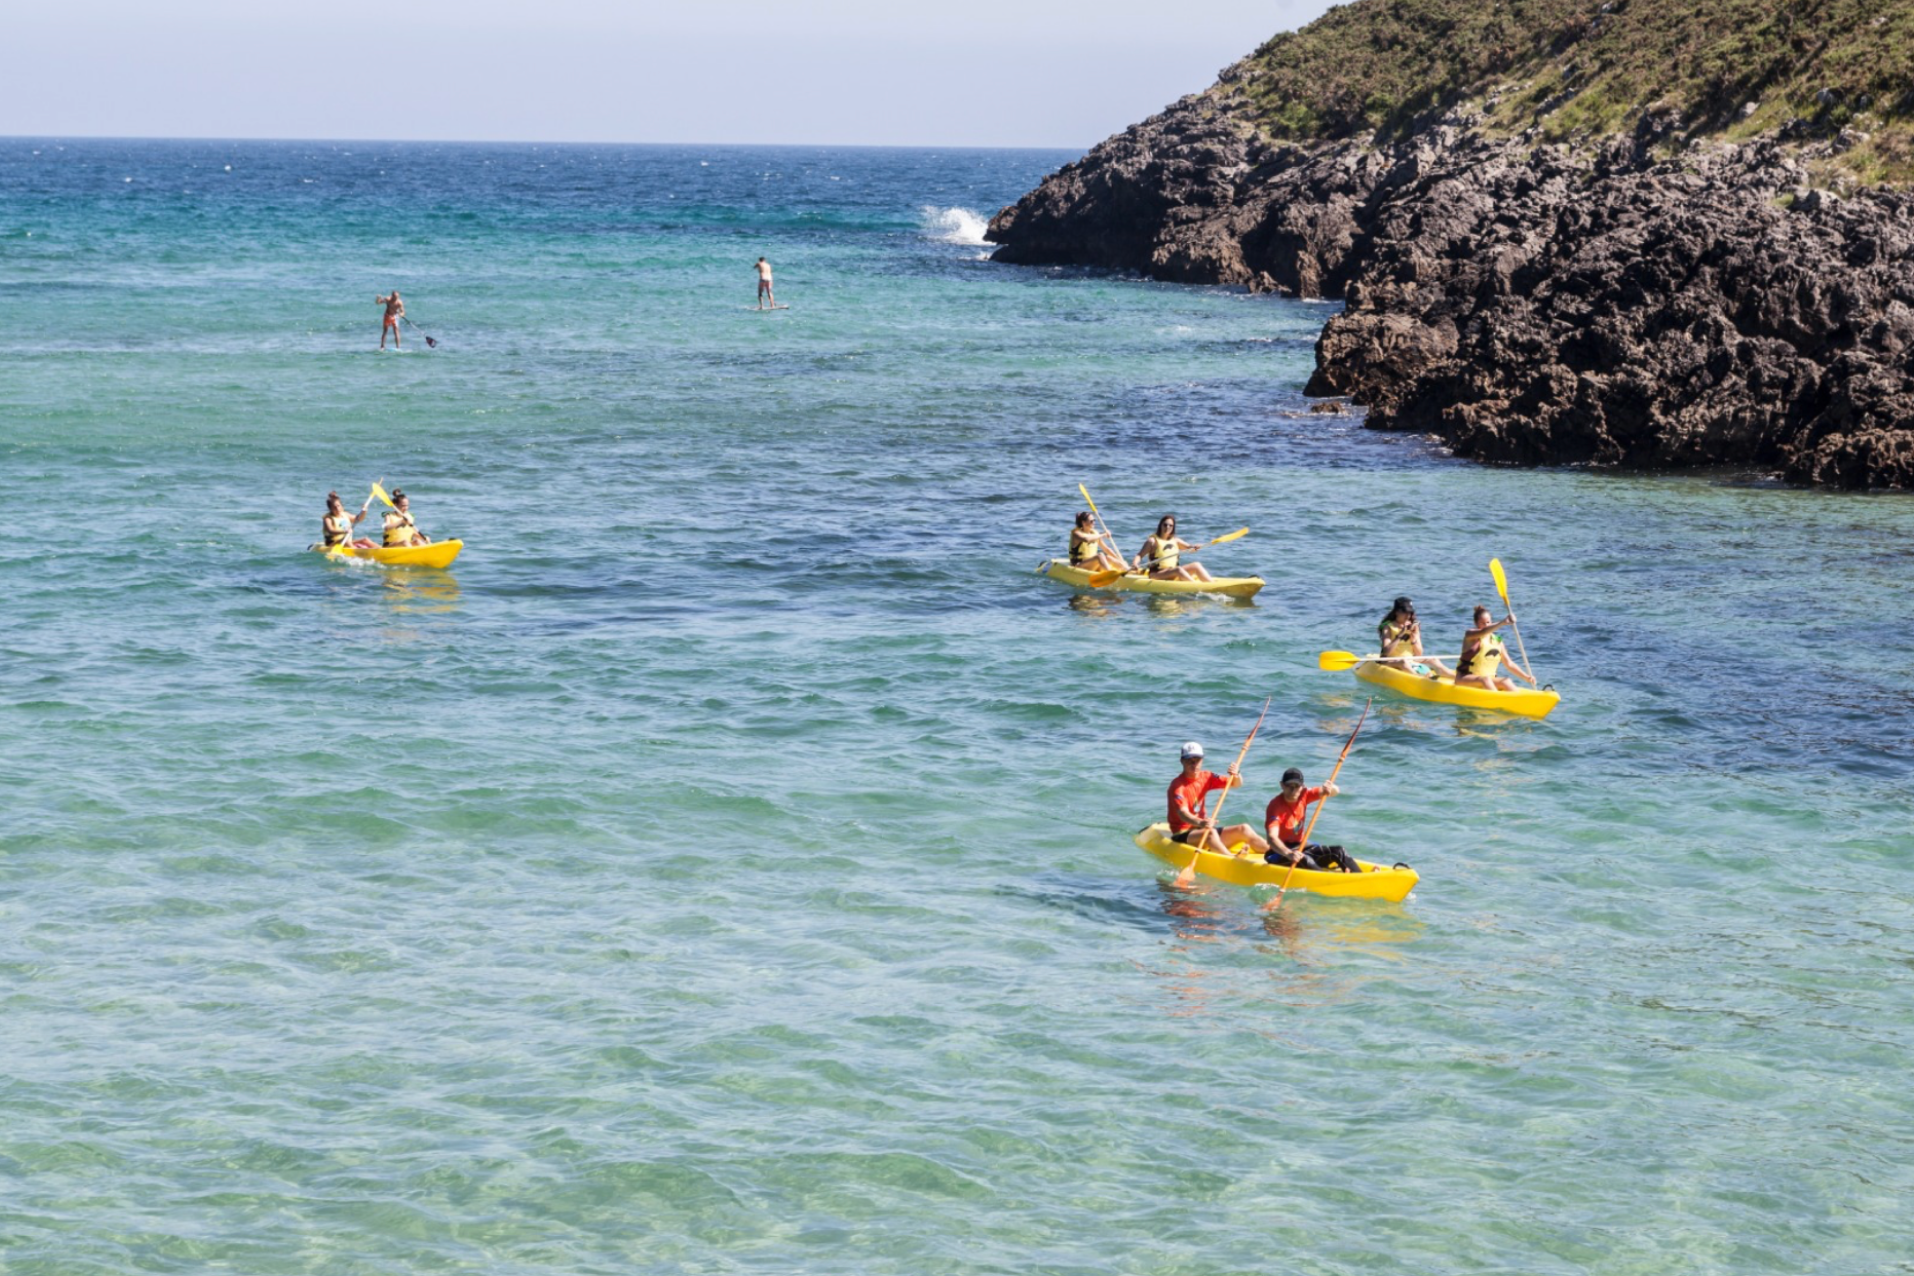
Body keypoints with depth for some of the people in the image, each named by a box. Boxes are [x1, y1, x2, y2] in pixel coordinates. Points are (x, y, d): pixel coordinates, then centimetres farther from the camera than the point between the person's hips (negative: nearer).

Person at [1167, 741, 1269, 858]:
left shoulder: (1206, 777, 7)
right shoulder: (1177, 785, -14)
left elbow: (1236, 784, 10)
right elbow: (1182, 813, -30)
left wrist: (1235, 775, -14)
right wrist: (1200, 823, -49)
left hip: (1202, 831, 7)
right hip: (1182, 835, -7)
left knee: (1243, 829, -4)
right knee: (1211, 833, -35)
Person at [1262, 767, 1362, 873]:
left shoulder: (1303, 795, 0)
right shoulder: (1276, 806, -21)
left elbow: (1335, 791, -1)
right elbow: (1272, 838, -35)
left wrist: (1330, 788, -27)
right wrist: (1288, 853, -55)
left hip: (1299, 846, 8)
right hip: (1279, 853, -8)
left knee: (1338, 851, -8)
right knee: (1304, 860, -37)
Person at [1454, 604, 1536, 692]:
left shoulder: (1497, 640, 11)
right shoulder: (1470, 635, -5)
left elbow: (1509, 664, 11)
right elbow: (1483, 632, -29)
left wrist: (1526, 677, -3)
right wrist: (1502, 622, -43)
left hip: (1488, 679, 5)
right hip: (1465, 679, -5)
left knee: (1506, 682, -22)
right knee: (1485, 680, -34)